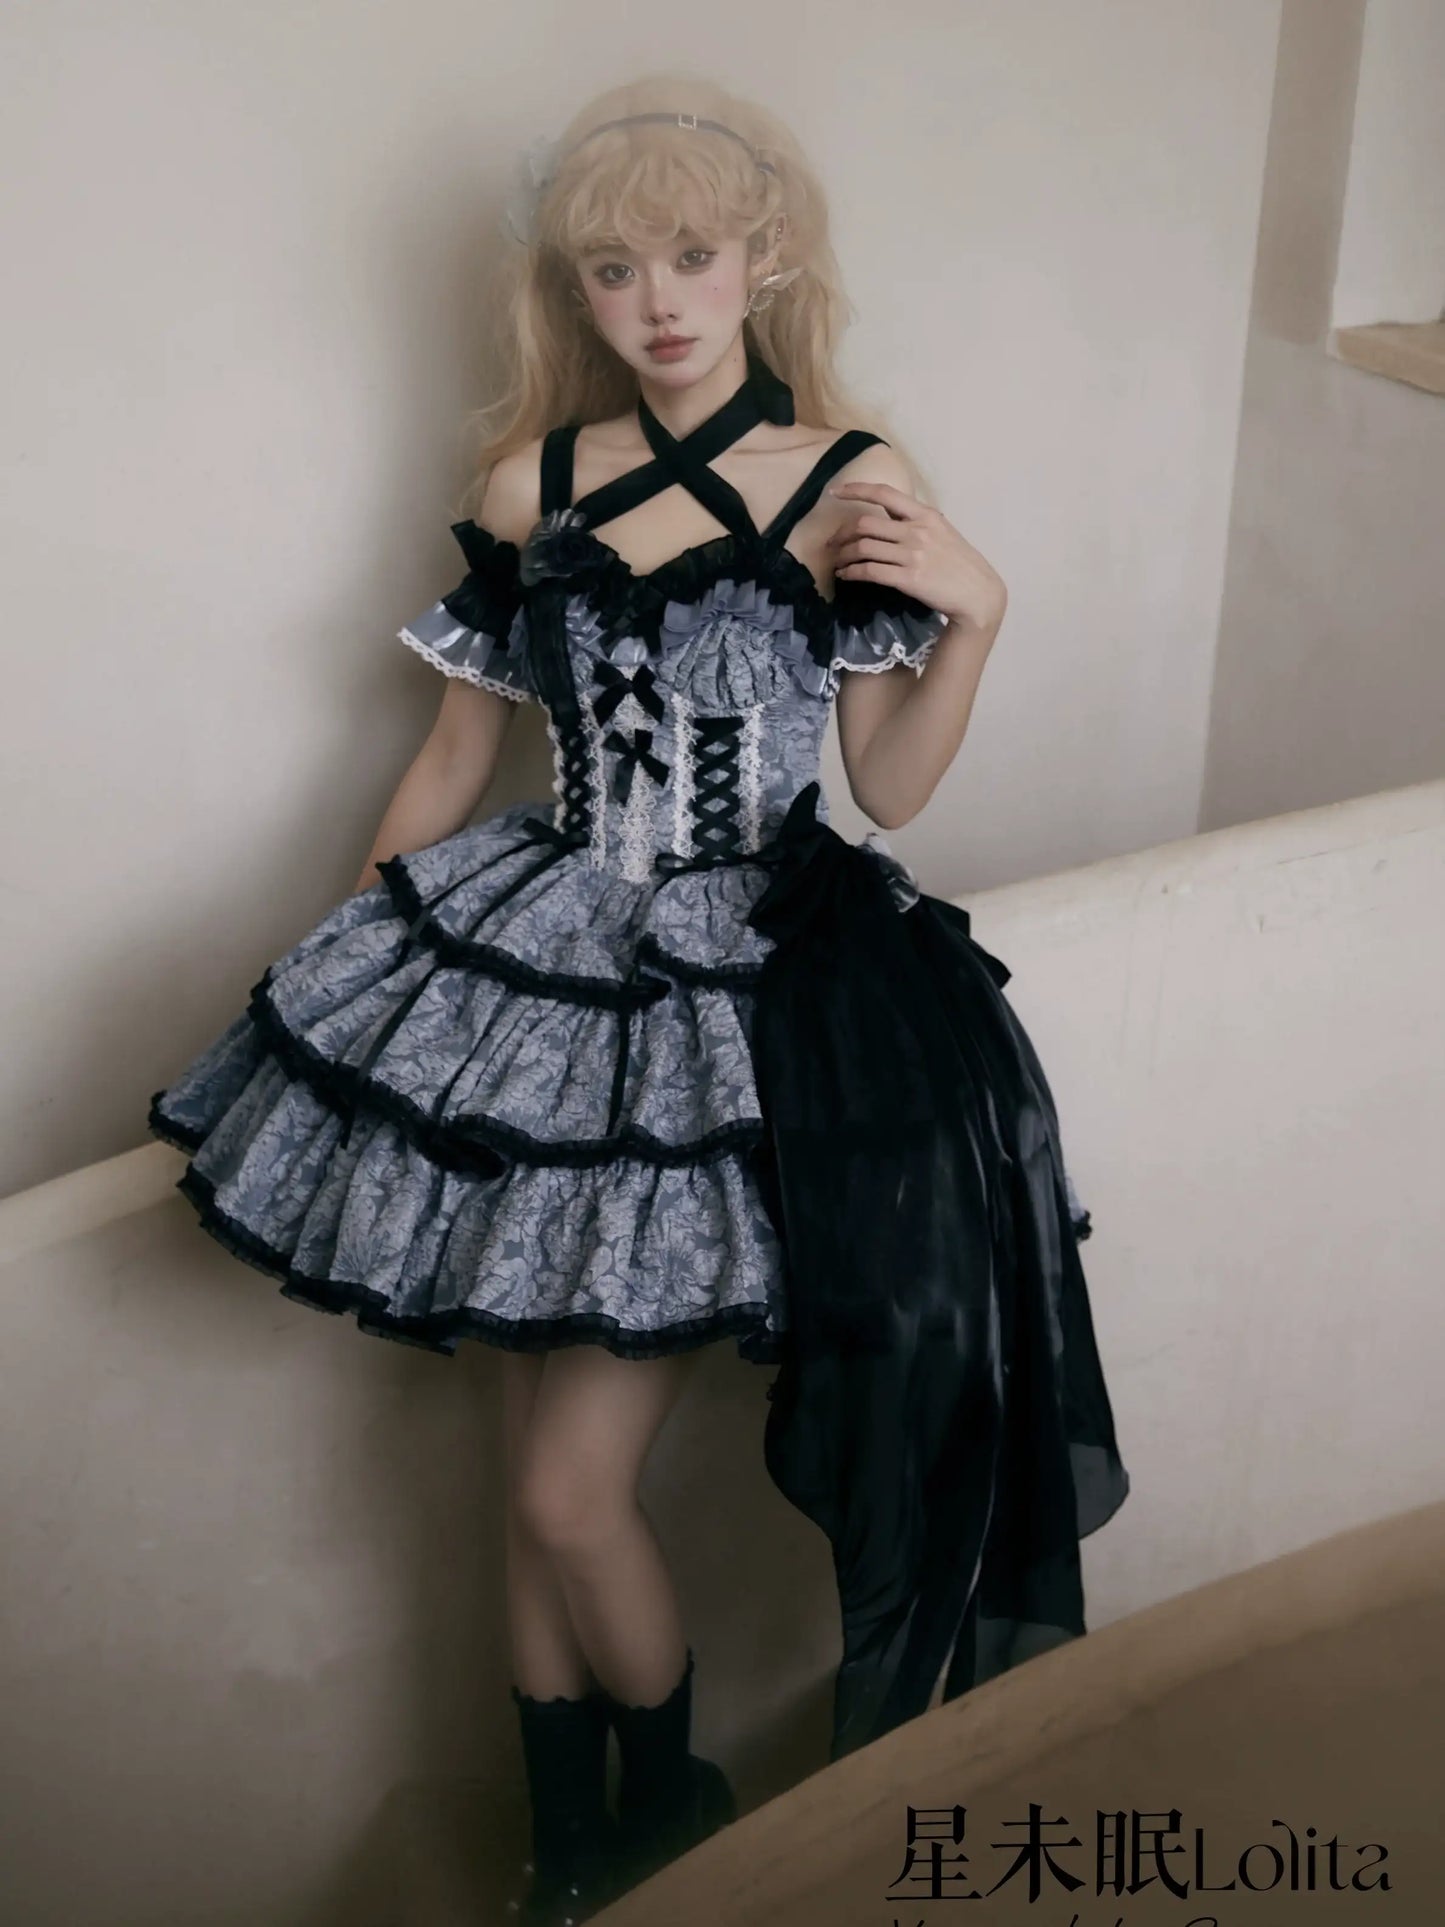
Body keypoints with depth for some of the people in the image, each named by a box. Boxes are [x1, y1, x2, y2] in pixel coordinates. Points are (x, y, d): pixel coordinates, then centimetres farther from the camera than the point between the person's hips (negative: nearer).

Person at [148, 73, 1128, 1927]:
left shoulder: (852, 488, -2)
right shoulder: (530, 486, 5)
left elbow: (889, 787, 1)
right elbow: (456, 751, 12)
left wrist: (971, 610, -15)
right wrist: (335, 991, 14)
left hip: (749, 978, -3)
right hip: (545, 952, 4)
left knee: (570, 1489, -5)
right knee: (534, 1466, 8)